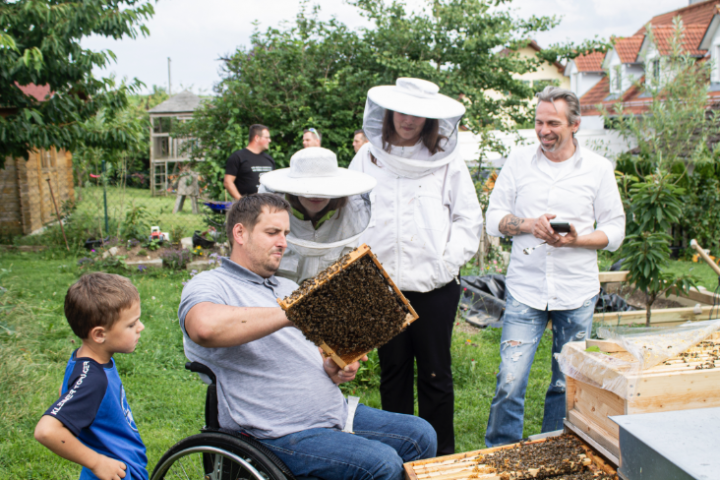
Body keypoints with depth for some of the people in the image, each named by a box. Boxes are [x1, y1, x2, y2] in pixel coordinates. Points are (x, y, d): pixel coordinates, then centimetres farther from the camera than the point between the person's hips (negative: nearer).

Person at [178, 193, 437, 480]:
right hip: (281, 434, -8)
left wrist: (334, 369, 1)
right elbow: (205, 327, -34)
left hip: (335, 413, 8)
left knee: (420, 436, 2)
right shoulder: (208, 286, -8)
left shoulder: (289, 289, 20)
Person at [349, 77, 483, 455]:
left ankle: (442, 455, 19)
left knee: (435, 373, 5)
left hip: (435, 286, -2)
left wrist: (445, 264, -5)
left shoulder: (447, 160, 3)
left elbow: (469, 220, 4)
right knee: (393, 371, 12)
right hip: (383, 285, 2)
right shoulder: (368, 158, 7)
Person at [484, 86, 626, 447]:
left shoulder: (598, 168, 2)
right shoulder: (518, 161, 5)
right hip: (525, 290, 0)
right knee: (510, 382, -5)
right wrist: (527, 224, -14)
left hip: (578, 295, 1)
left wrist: (577, 239, -15)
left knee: (568, 385, 9)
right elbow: (494, 218, 5)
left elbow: (615, 230, 3)